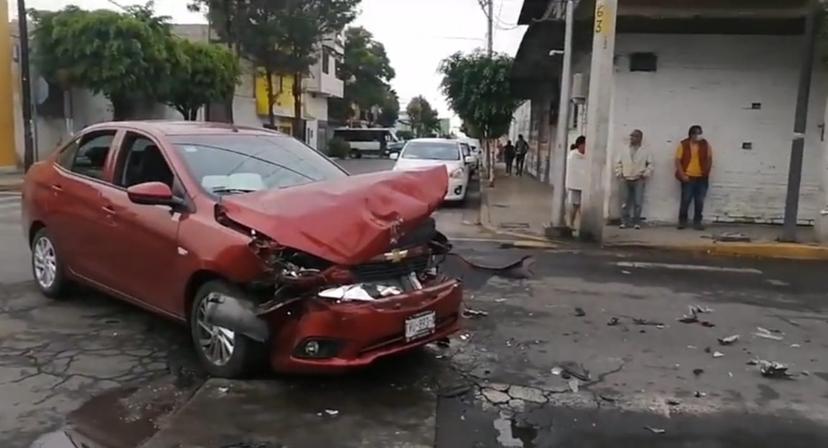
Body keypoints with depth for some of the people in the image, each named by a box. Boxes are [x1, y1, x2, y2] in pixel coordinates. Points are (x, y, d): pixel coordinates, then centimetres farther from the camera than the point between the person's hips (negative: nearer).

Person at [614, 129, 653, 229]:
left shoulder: (645, 151, 3)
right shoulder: (624, 151, 10)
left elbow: (650, 165, 2)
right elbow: (618, 163, 11)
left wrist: (645, 175, -7)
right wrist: (619, 174, 0)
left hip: (639, 180, -2)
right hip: (625, 180, 2)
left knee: (638, 202, -3)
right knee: (625, 202, 2)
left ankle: (636, 222, 5)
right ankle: (624, 222, 7)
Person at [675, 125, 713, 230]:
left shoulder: (705, 144, 4)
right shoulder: (683, 145, -4)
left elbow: (709, 159, 10)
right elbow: (678, 160, -5)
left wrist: (706, 172, -2)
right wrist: (682, 175, -11)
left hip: (702, 178, 3)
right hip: (688, 177, -2)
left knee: (699, 201, 4)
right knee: (685, 200, -2)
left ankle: (697, 222, 14)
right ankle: (682, 221, 12)